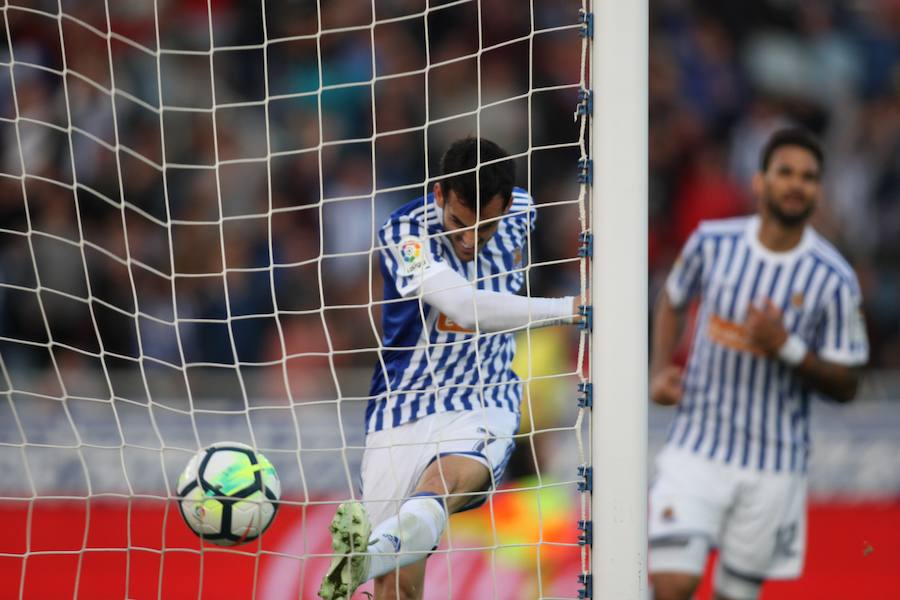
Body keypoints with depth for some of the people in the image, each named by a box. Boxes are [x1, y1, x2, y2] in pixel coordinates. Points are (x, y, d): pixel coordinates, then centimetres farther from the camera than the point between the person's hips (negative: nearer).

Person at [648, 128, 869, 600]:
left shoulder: (834, 281, -8)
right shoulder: (711, 242, -3)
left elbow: (845, 386, -4)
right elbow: (672, 302, 18)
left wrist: (786, 348, -20)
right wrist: (660, 372, 1)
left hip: (775, 465, 0)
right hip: (696, 449, 0)